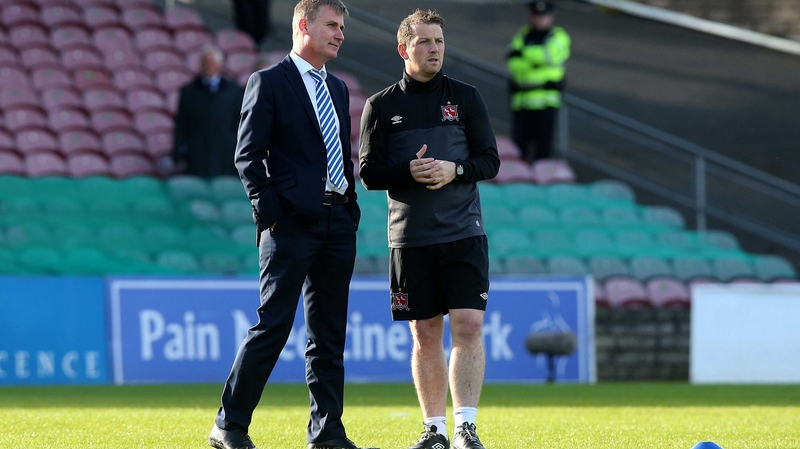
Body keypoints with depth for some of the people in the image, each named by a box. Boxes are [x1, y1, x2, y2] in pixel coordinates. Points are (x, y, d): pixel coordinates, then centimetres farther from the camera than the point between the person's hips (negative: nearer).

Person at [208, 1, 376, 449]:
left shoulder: (338, 88, 19)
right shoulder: (269, 82, -3)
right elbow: (248, 155, -8)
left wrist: (351, 210, 12)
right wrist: (269, 212, -14)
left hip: (337, 224, 7)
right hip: (293, 223, -7)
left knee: (329, 333, 8)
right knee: (273, 325, -9)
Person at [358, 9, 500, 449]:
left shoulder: (466, 98, 7)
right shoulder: (381, 106, 6)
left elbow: (490, 161, 6)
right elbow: (369, 173, 3)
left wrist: (454, 170, -13)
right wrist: (409, 172, -15)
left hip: (463, 232, 0)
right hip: (410, 238, 0)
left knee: (468, 327, -11)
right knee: (425, 335, 5)